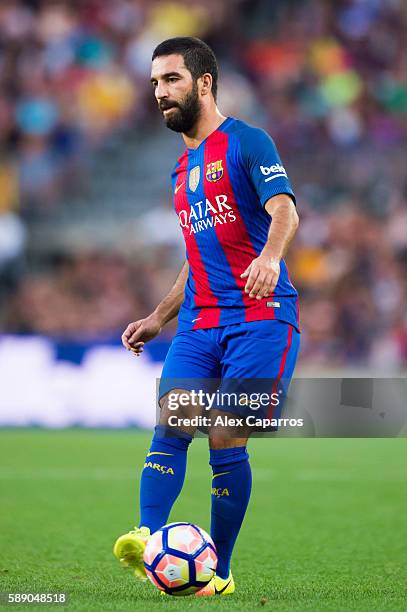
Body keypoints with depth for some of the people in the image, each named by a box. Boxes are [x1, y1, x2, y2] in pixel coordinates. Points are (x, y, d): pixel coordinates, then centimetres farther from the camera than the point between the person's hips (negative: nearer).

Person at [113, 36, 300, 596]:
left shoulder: (246, 142, -3)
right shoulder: (182, 170, 22)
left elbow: (284, 211, -19)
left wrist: (270, 256, -39)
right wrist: (160, 317, 25)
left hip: (260, 317, -6)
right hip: (200, 320, 6)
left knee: (227, 441, -8)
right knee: (171, 423, -15)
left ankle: (220, 572, 1)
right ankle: (149, 541, -29)